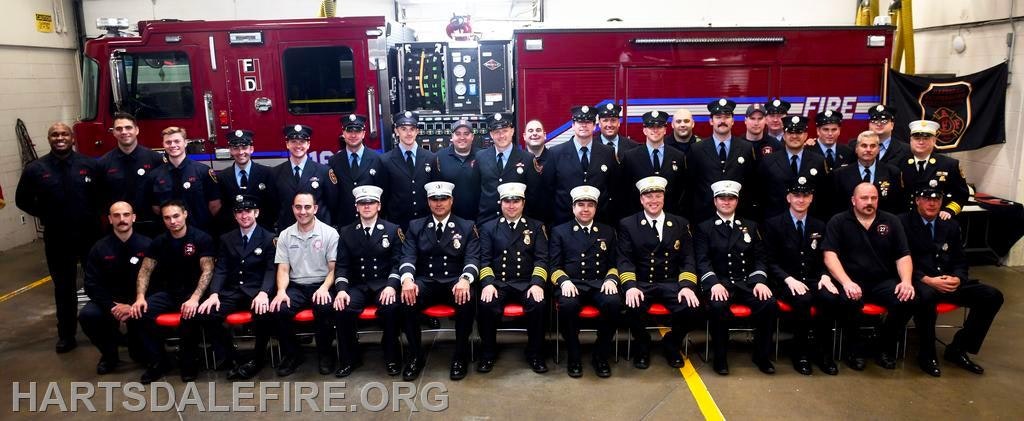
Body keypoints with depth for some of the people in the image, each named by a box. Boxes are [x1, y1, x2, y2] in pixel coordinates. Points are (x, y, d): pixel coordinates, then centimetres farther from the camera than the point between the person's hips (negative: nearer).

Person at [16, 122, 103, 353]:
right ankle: (66, 335, 22)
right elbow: (23, 200, 10)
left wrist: (94, 213, 0)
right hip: (57, 240, 1)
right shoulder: (35, 169, -1)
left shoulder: (90, 165, -3)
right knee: (64, 289, 11)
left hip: (91, 235, -1)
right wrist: (45, 215, 3)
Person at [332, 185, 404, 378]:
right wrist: (341, 289, -14)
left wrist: (391, 286, -19)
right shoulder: (346, 232, 10)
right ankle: (350, 358, -6)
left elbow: (397, 262, -1)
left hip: (384, 284, -2)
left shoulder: (392, 230, 5)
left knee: (390, 308, -33)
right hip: (358, 285, 2)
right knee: (343, 309, -28)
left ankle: (392, 357, -10)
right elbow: (342, 265, 5)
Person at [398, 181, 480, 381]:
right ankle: (415, 356, -12)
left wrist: (465, 279, -27)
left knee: (467, 299, -35)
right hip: (425, 282, 1)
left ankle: (460, 356, -15)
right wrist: (407, 279, -24)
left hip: (455, 282, -1)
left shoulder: (466, 227, 8)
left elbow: (472, 259, -3)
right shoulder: (415, 226, 11)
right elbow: (408, 257, 0)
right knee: (407, 299, -32)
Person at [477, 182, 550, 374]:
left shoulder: (536, 227, 11)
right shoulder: (488, 227, 12)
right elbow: (484, 260, 4)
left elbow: (541, 259, 2)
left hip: (526, 283, 0)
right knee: (486, 305, -30)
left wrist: (537, 283, -15)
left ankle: (535, 354, -7)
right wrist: (488, 283, -14)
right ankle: (488, 353, -6)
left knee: (538, 304, -30)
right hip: (497, 282, 0)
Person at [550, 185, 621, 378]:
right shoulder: (559, 232, 13)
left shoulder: (607, 231, 20)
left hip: (600, 284, 2)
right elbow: (554, 266, 6)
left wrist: (611, 279, -5)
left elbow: (614, 263, 17)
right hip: (571, 284, -2)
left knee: (613, 302, -32)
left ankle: (601, 356, -11)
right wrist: (564, 281, -14)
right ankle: (574, 356, -14)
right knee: (567, 305, -36)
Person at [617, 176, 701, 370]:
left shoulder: (681, 224, 11)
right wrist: (630, 286, -21)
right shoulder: (627, 224, 6)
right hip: (641, 284, -2)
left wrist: (687, 286, -13)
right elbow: (624, 260, -2)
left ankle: (671, 344, 7)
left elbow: (688, 259, 6)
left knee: (692, 308, -27)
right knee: (633, 308, -33)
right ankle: (642, 346, 1)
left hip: (672, 283, 2)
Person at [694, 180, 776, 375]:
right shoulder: (704, 228, 7)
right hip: (719, 282, -3)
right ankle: (720, 357, -14)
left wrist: (759, 281, -8)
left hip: (747, 282, 3)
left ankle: (762, 355, -6)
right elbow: (702, 261, -3)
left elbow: (760, 257, 11)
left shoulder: (750, 226, 17)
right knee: (718, 306, -35)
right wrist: (714, 283, -21)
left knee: (769, 303, -26)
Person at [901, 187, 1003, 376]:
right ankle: (927, 354, -16)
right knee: (926, 297, -39)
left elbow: (960, 261, 15)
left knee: (993, 296, -12)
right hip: (920, 282, -6)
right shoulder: (903, 223, -3)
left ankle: (957, 349, 1)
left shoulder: (951, 225, 15)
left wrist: (957, 278, -8)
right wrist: (927, 280, -21)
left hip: (949, 281, 6)